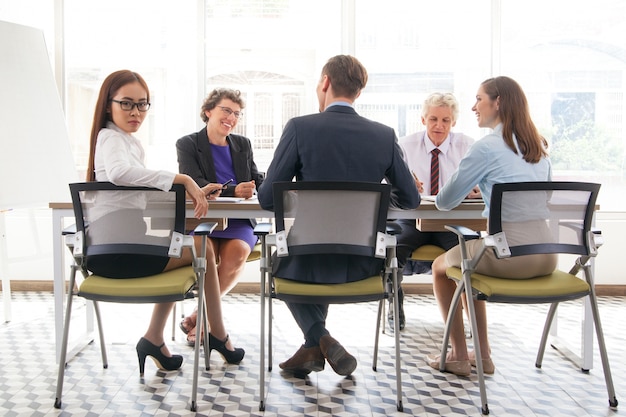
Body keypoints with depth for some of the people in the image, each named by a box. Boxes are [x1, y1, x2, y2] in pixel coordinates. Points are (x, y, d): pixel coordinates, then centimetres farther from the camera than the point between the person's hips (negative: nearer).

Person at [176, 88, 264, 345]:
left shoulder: (243, 145, 20)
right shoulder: (187, 145, 6)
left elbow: (257, 182, 14)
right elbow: (196, 185, -9)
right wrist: (233, 191, -26)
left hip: (238, 221, 3)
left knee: (237, 252, -30)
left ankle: (197, 317, -13)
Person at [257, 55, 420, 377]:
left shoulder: (300, 127, -13)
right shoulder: (385, 135, -4)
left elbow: (267, 199, -10)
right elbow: (410, 200, 4)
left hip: (311, 262, -3)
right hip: (363, 265, 4)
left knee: (281, 264, 33)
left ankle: (319, 339, 17)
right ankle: (312, 348, 34)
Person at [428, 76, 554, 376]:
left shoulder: (487, 148, -9)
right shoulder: (540, 147, 13)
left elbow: (445, 202, -5)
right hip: (546, 256, 7)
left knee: (440, 266, 21)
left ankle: (459, 355, 23)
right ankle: (483, 354, 32)